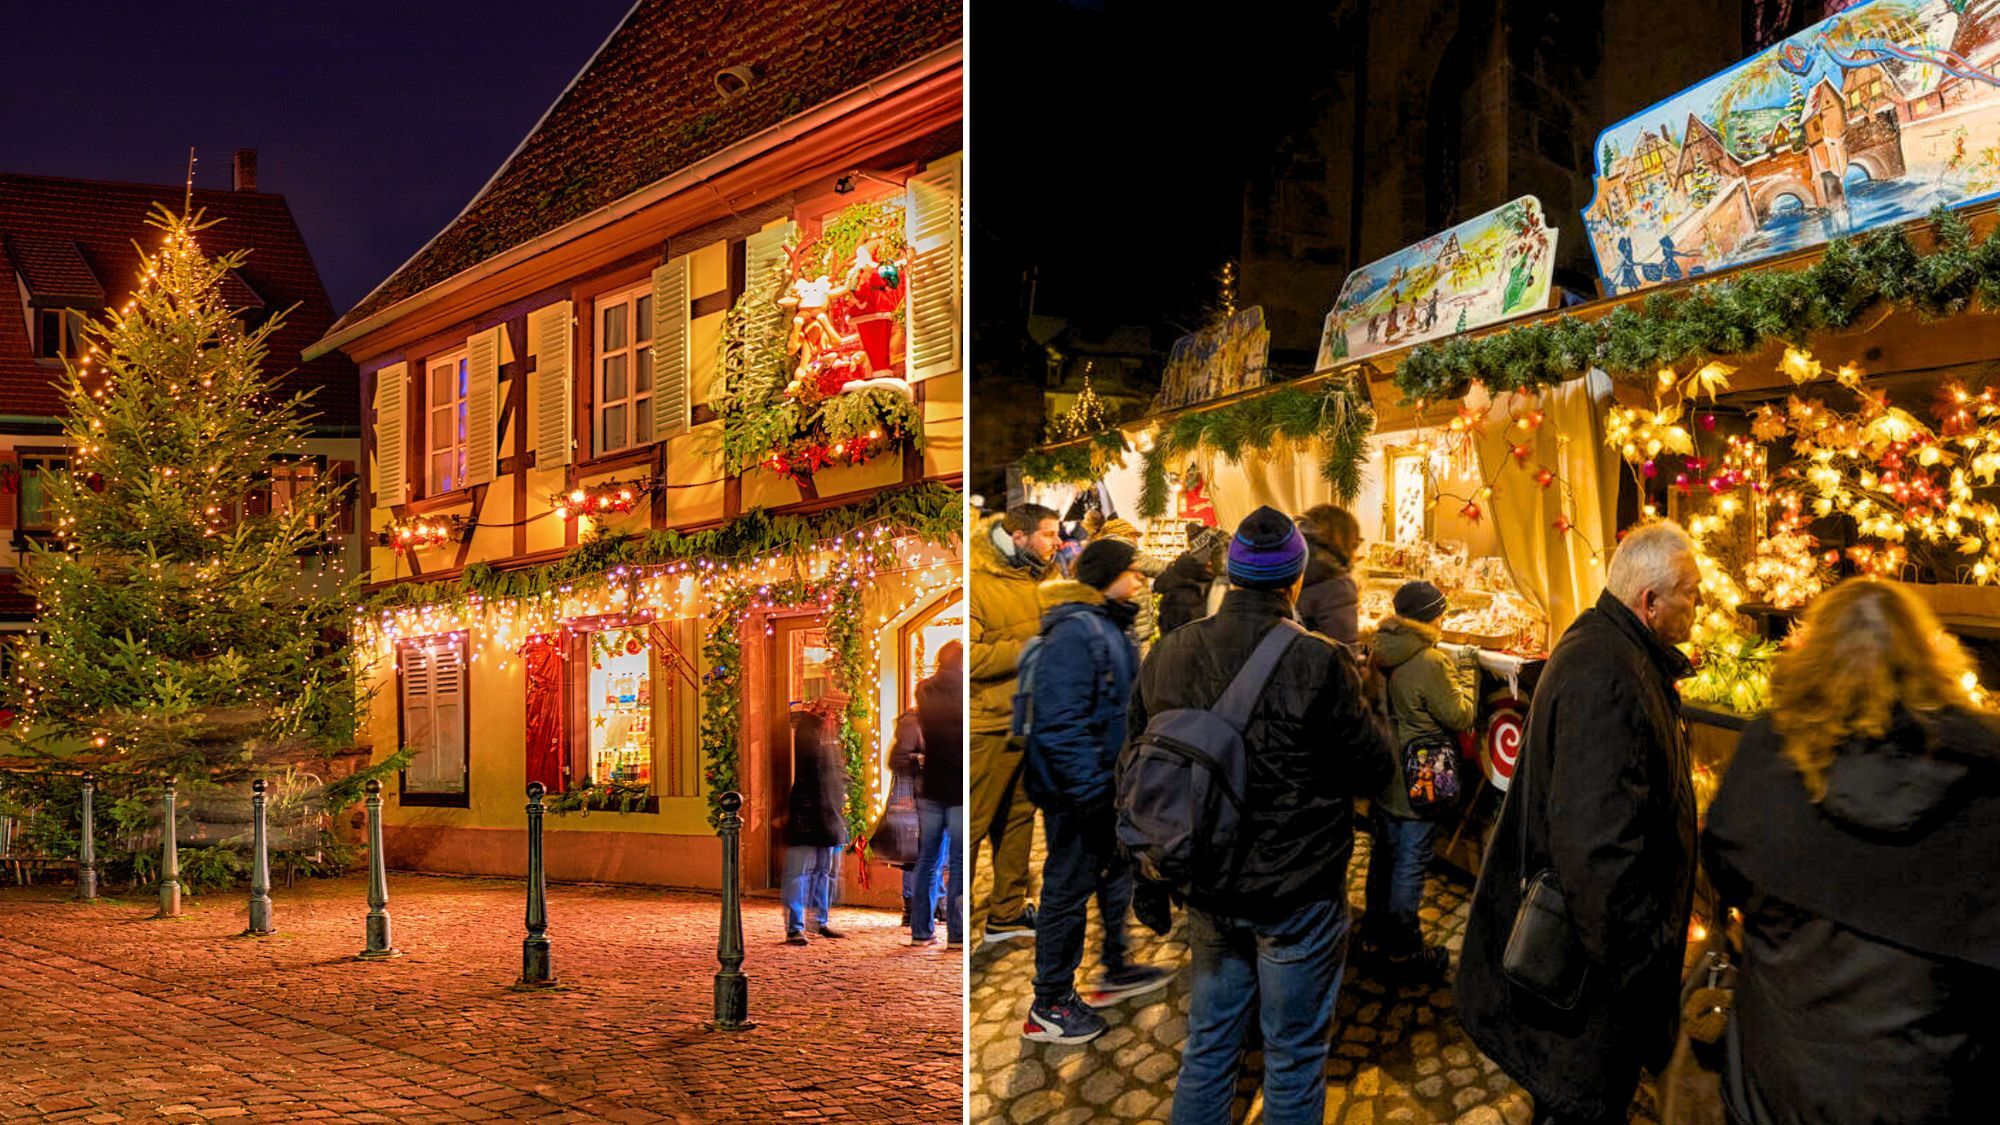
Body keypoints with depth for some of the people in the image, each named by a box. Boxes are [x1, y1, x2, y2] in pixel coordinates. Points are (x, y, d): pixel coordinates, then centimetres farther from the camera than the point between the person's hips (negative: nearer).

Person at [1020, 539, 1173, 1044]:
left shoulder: (1110, 629, 12)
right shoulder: (1075, 631, -21)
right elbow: (1061, 720, -28)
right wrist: (1089, 787, -28)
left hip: (1107, 784, 10)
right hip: (1077, 792, -10)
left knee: (1118, 871, 23)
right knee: (1069, 888, -2)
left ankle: (1117, 969, 40)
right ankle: (1049, 1008, 9)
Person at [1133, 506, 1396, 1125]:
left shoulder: (1169, 654, -5)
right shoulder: (1319, 663, -21)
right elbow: (1372, 764, -11)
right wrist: (1366, 700, 5)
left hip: (1207, 890, 5)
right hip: (1297, 890, -5)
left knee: (1208, 1044, 19)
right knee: (1294, 1053, 11)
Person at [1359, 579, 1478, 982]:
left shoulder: (1380, 653, -2)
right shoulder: (1430, 664, -25)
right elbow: (1460, 717, -15)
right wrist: (1468, 672, -1)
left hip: (1384, 777, 7)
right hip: (1417, 781, -7)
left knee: (1384, 854, 21)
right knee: (1410, 863, 4)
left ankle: (1374, 934, 34)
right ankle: (1403, 950, 14)